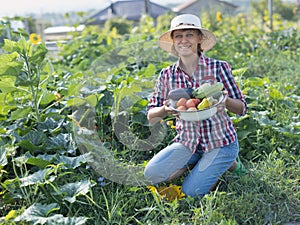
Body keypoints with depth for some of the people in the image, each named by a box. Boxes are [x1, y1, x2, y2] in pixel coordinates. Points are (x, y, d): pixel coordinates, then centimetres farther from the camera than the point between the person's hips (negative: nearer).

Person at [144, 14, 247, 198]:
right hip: (188, 141, 3)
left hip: (220, 141, -3)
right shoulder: (167, 75, -3)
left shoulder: (219, 67, -10)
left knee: (191, 191, -13)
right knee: (152, 174, -16)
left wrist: (225, 100, -29)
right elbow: (151, 117, -1)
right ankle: (198, 162, 8)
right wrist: (165, 110, -24)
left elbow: (241, 109, -6)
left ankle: (226, 162, 14)